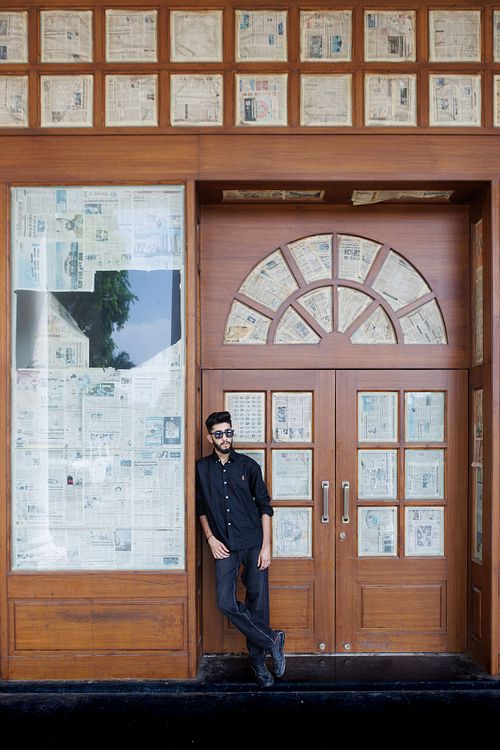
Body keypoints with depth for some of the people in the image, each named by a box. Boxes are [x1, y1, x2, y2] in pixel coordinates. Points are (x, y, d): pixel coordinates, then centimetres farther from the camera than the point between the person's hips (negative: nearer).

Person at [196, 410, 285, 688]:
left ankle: (258, 661, 19)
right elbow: (200, 508, 13)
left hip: (253, 543, -1)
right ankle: (272, 640, 7)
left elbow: (264, 506, 1)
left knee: (257, 602, 2)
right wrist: (210, 538, 1)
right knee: (226, 603, -10)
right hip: (225, 547, 1)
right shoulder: (202, 468, 5)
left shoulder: (248, 465, 0)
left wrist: (266, 546, -6)